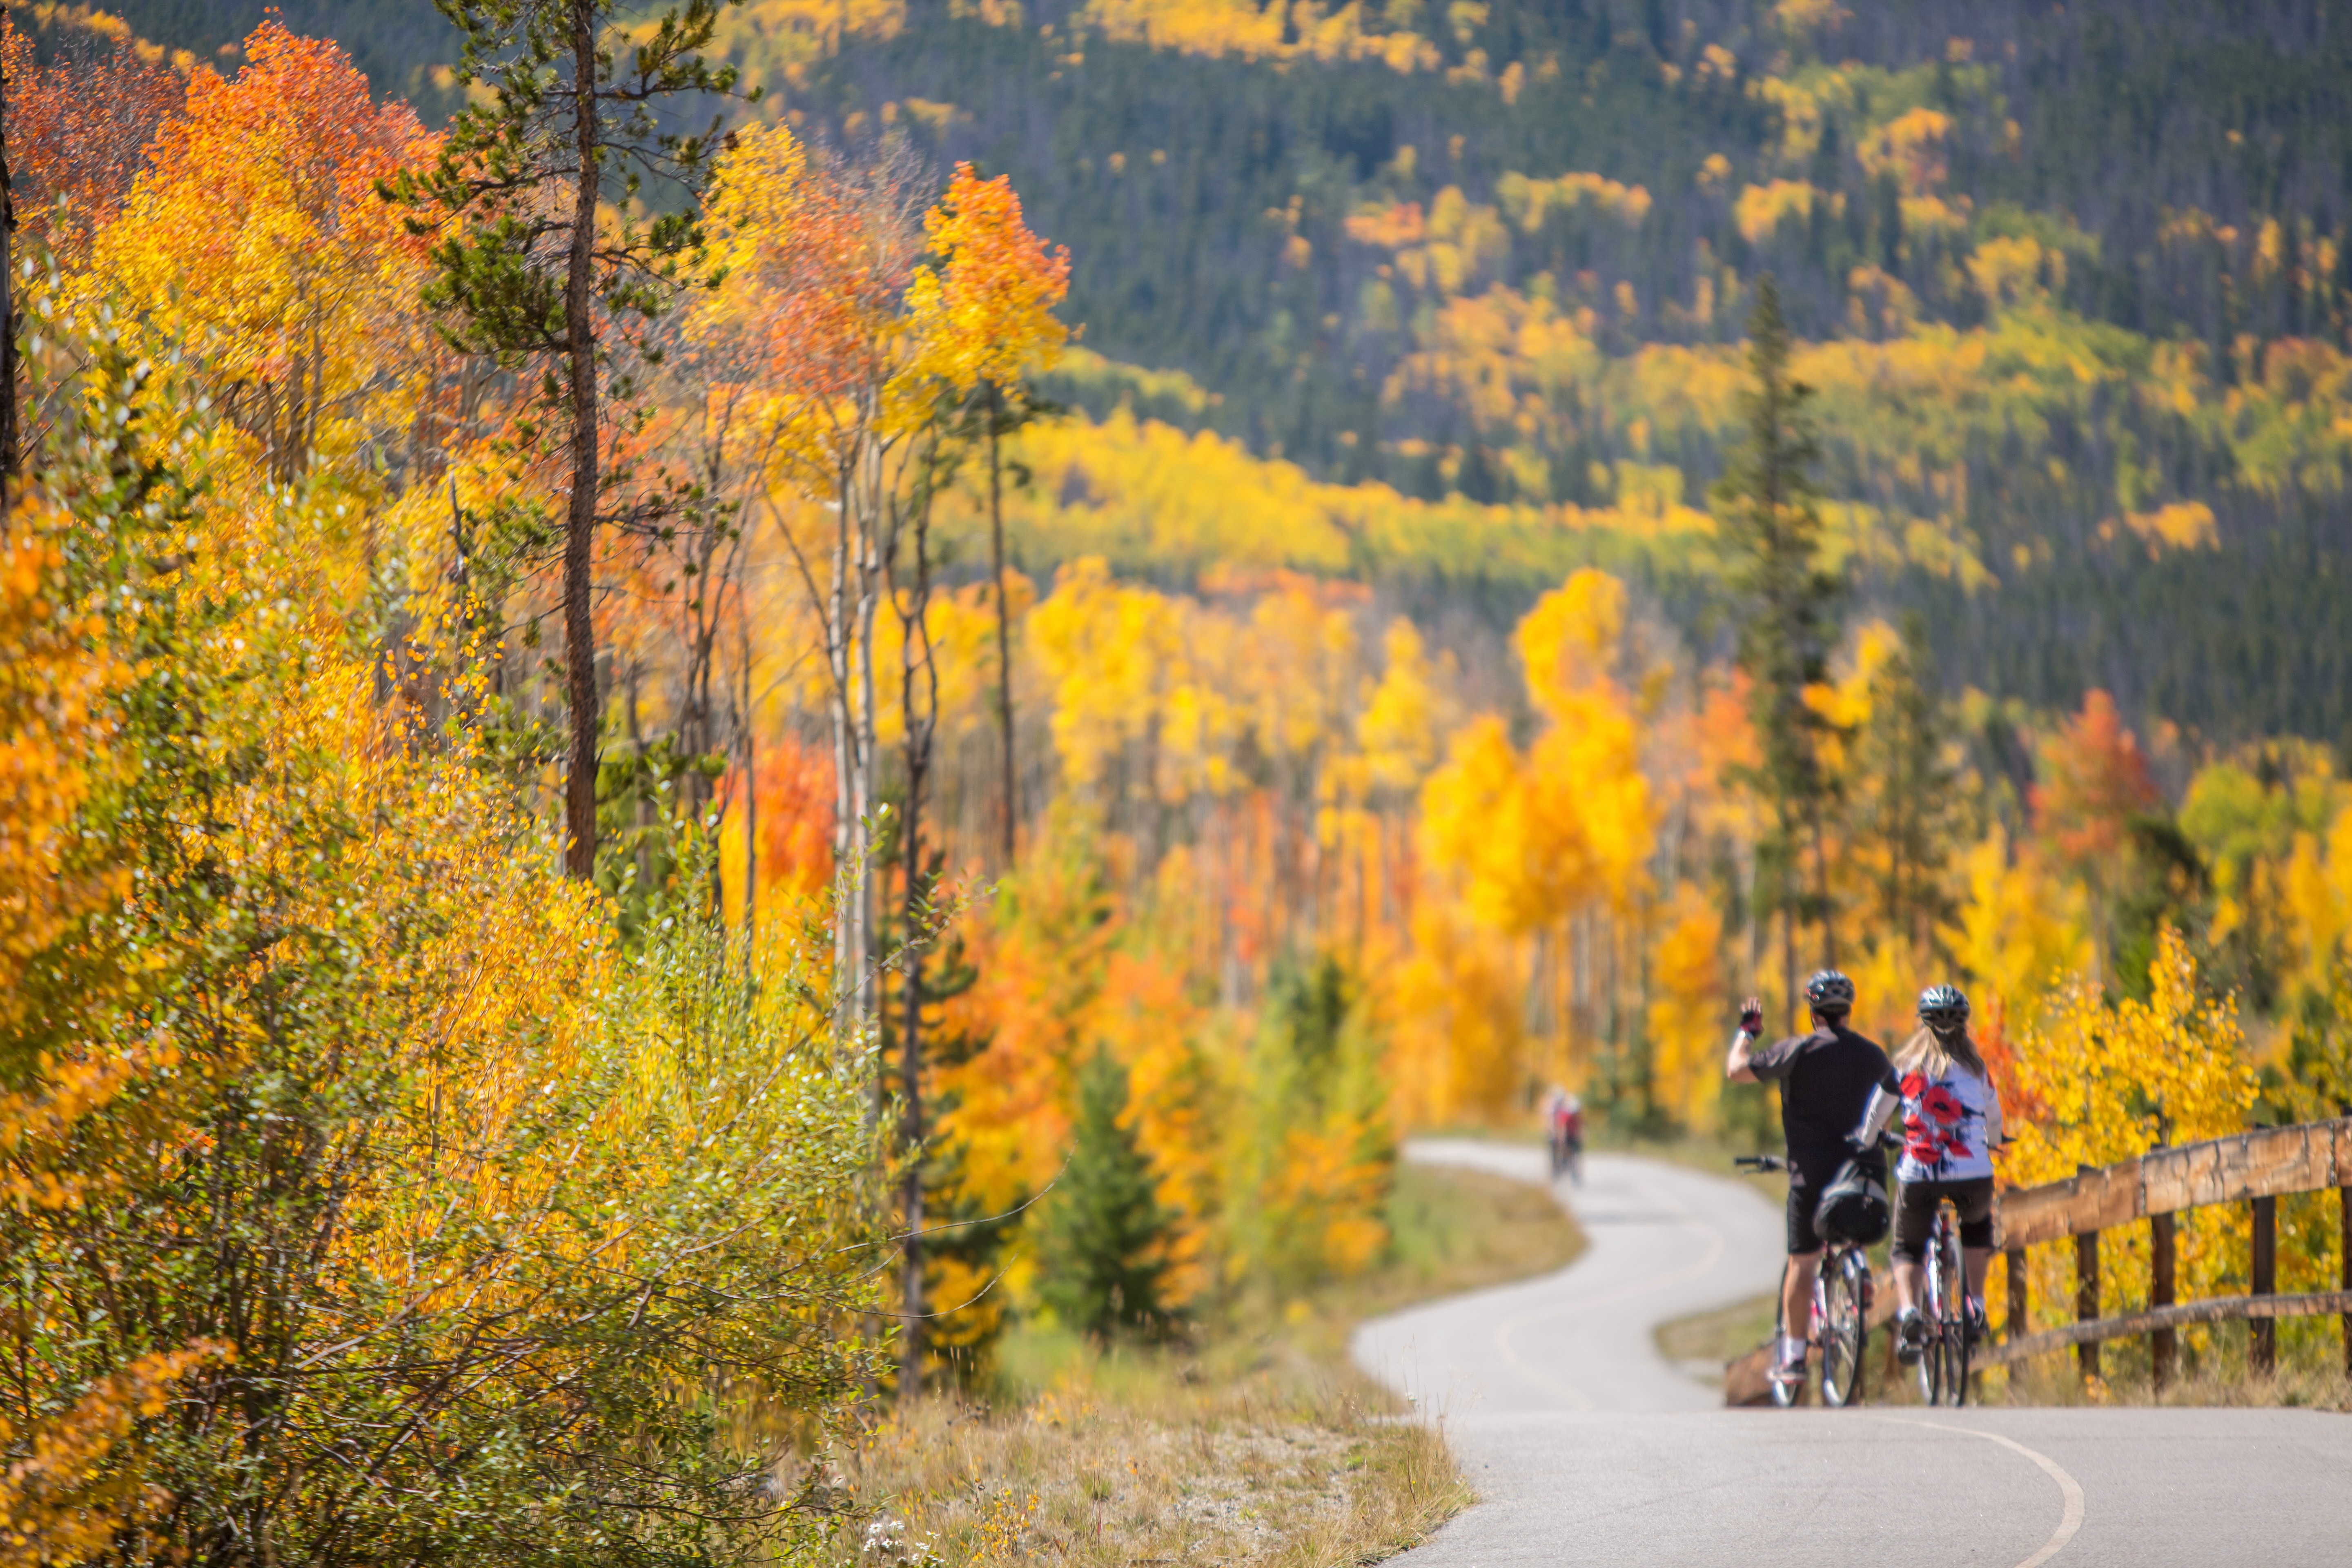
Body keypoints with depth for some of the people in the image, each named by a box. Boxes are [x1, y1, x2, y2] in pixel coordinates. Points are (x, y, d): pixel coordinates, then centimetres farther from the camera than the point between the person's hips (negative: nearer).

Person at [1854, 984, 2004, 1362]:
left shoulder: (1905, 1066, 5)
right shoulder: (1975, 1067, 8)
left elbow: (1875, 1116, 11)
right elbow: (1994, 1116, 22)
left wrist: (1864, 1146, 32)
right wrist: (1993, 1144, 44)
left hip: (1918, 1175, -1)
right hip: (1973, 1175, 1)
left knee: (1907, 1250, 16)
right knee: (1978, 1225, 32)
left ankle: (1908, 1312, -13)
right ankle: (1976, 1308, 19)